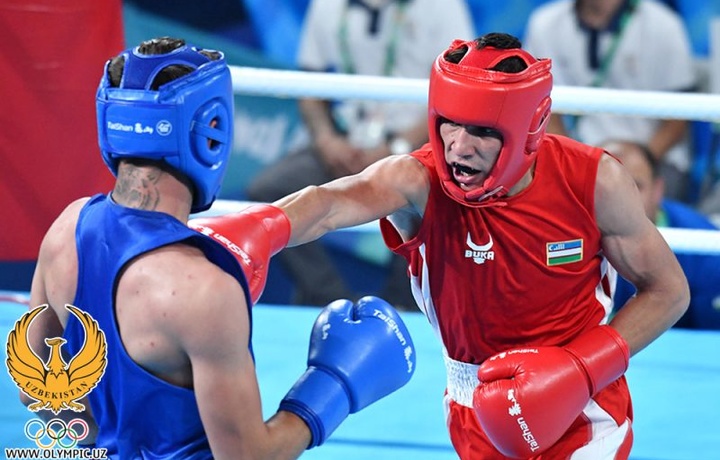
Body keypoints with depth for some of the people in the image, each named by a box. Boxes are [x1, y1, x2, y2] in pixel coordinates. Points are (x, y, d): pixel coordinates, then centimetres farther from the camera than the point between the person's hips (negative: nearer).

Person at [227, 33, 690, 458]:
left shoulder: (594, 183, -18)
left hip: (583, 408, -1)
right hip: (481, 415, 1)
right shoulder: (417, 180, -22)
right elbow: (330, 203, -44)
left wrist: (582, 370, -19)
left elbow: (669, 291, -7)